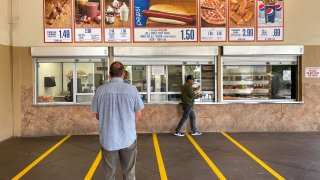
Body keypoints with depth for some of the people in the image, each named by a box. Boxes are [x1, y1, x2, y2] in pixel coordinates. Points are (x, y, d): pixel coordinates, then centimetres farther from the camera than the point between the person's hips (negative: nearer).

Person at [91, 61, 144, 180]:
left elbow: (98, 116, 3)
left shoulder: (100, 90, -8)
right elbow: (138, 115, -1)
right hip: (128, 138, 0)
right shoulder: (132, 89, -10)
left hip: (108, 139, 1)